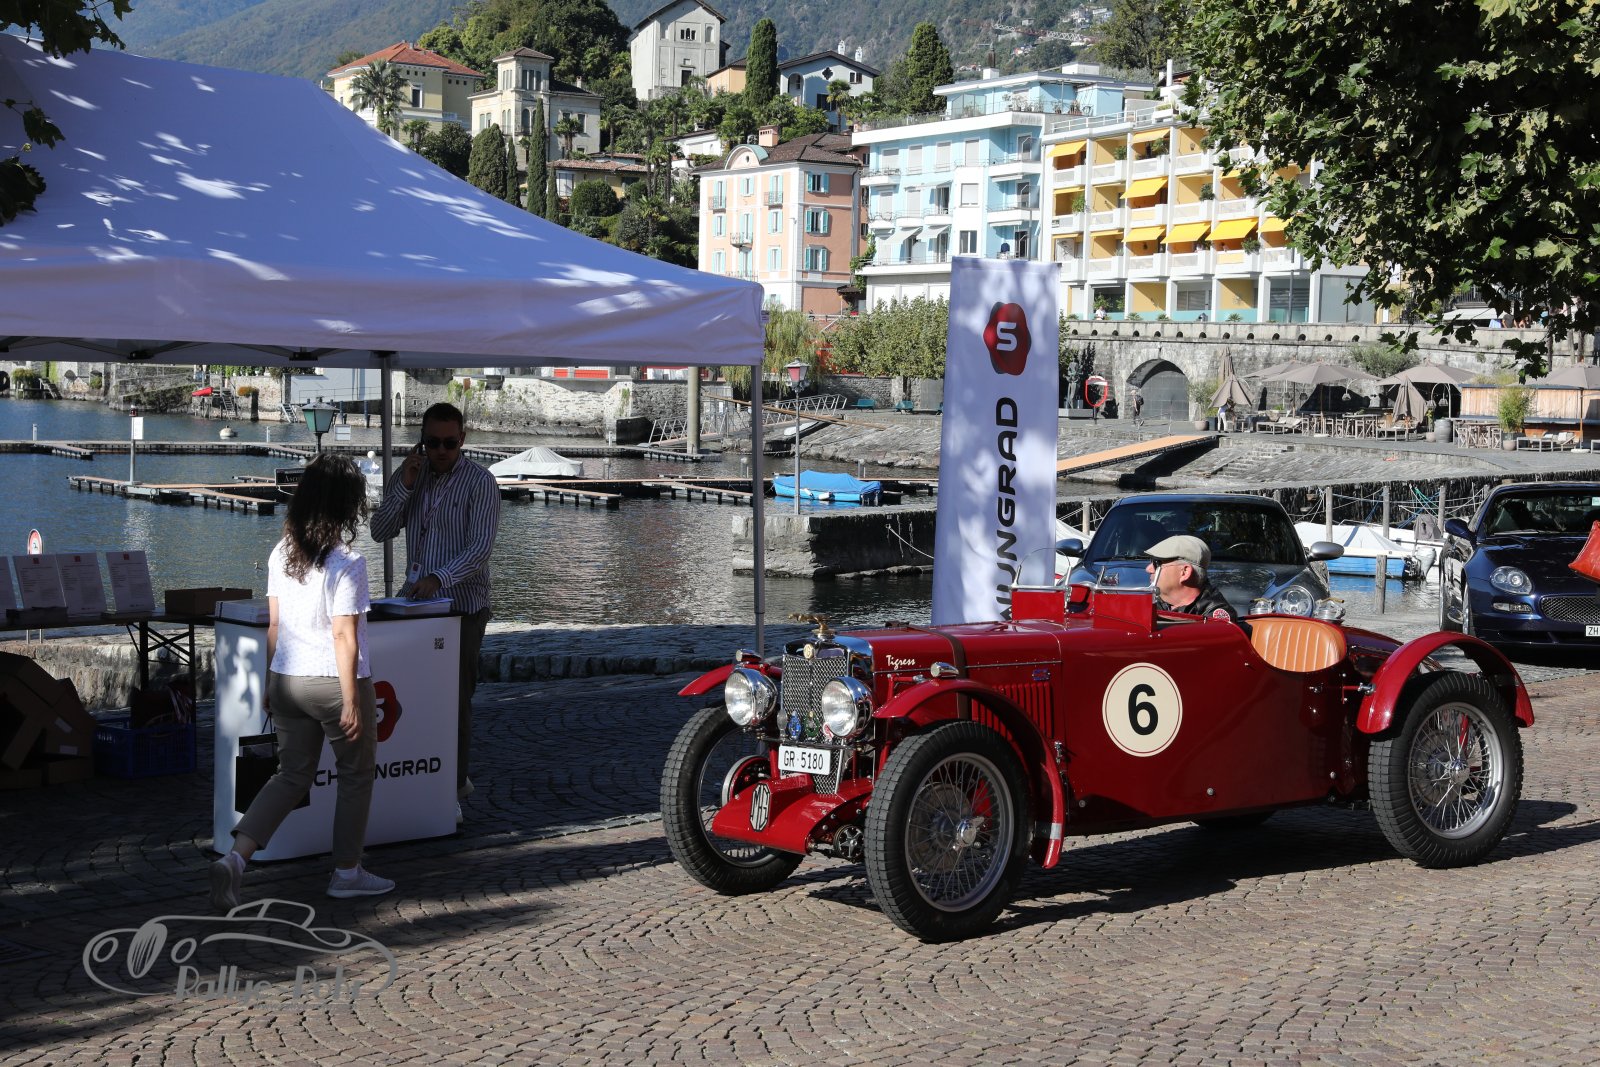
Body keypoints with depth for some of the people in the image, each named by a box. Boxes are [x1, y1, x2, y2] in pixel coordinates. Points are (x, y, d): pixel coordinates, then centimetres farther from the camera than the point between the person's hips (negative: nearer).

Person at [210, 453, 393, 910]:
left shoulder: (281, 555, 4)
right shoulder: (346, 563, -16)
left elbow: (274, 626, 8)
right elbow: (344, 637, -17)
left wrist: (272, 683, 17)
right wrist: (352, 702, -14)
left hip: (287, 681, 6)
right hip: (334, 683, -6)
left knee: (291, 774, 15)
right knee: (356, 774, 13)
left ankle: (235, 858, -2)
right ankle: (347, 872, 22)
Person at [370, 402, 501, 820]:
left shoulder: (480, 483, -10)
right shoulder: (409, 476, 9)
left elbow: (480, 549, -19)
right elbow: (380, 531, 3)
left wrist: (438, 578, -34)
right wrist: (404, 486, -10)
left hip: (462, 606, -6)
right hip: (416, 601, 6)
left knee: (455, 699, -3)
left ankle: (452, 791, 5)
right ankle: (454, 778, 25)